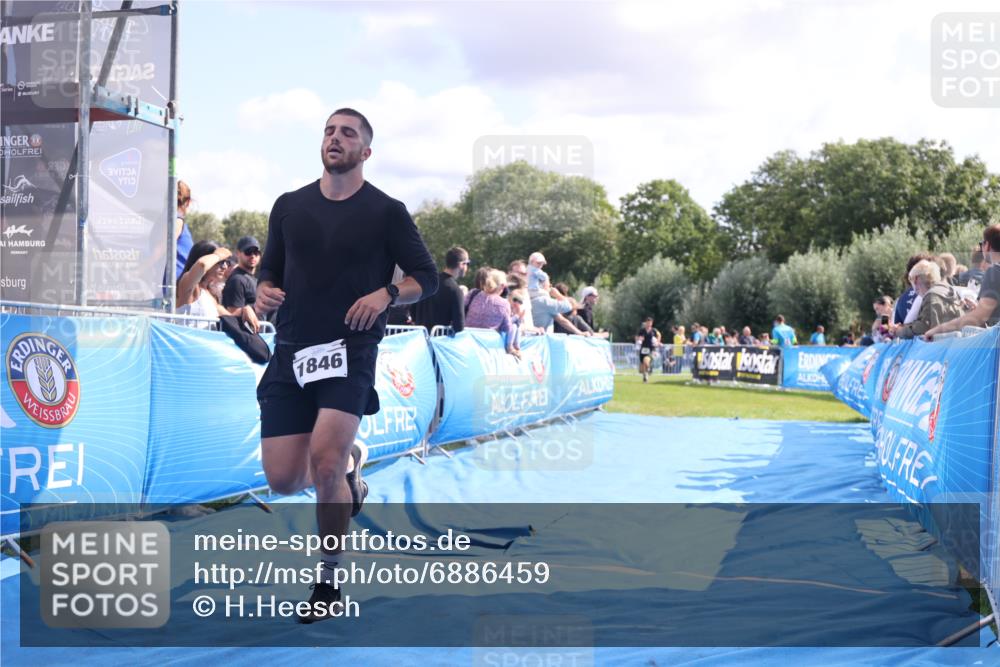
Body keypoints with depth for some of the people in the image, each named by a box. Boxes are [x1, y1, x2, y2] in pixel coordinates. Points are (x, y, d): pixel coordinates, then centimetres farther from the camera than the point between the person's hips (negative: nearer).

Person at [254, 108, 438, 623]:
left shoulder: (387, 212, 1)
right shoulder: (289, 207, 11)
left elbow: (427, 276, 4)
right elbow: (269, 270, 20)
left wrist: (387, 294, -15)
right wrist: (264, 291, -3)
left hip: (350, 351, -4)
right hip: (290, 352, 4)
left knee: (324, 457, -23)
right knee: (283, 480, -2)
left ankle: (329, 581, -4)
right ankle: (349, 463, 34)